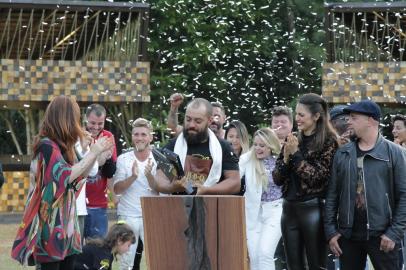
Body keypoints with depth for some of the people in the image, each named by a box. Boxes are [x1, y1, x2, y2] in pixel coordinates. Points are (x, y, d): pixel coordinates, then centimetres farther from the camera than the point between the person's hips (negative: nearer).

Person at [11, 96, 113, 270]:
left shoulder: (61, 145, 13)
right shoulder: (46, 145, -14)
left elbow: (78, 174, 23)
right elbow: (65, 175, -25)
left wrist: (97, 153, 14)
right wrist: (92, 153, -19)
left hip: (64, 218, 9)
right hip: (50, 219, -9)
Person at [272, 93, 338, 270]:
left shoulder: (328, 142, -6)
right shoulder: (293, 140, 10)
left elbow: (318, 177, -12)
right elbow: (277, 179, 10)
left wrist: (296, 154, -12)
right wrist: (286, 158, -8)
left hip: (313, 209, -6)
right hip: (289, 209, 6)